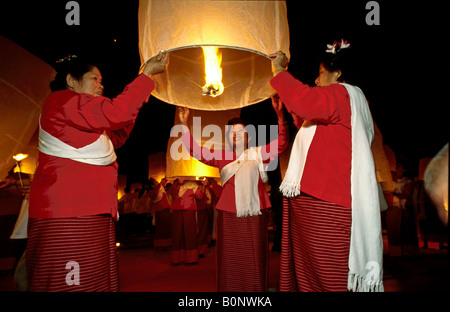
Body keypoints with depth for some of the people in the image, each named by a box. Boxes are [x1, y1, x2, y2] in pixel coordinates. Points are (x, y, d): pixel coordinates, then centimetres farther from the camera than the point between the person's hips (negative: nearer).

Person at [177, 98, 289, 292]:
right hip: (228, 217, 1)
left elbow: (280, 144, 1)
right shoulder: (221, 157, 12)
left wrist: (280, 115, -10)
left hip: (254, 216, -1)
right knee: (229, 263, 7)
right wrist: (185, 125, 4)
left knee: (254, 264, 3)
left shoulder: (257, 154, 9)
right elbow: (195, 151, 10)